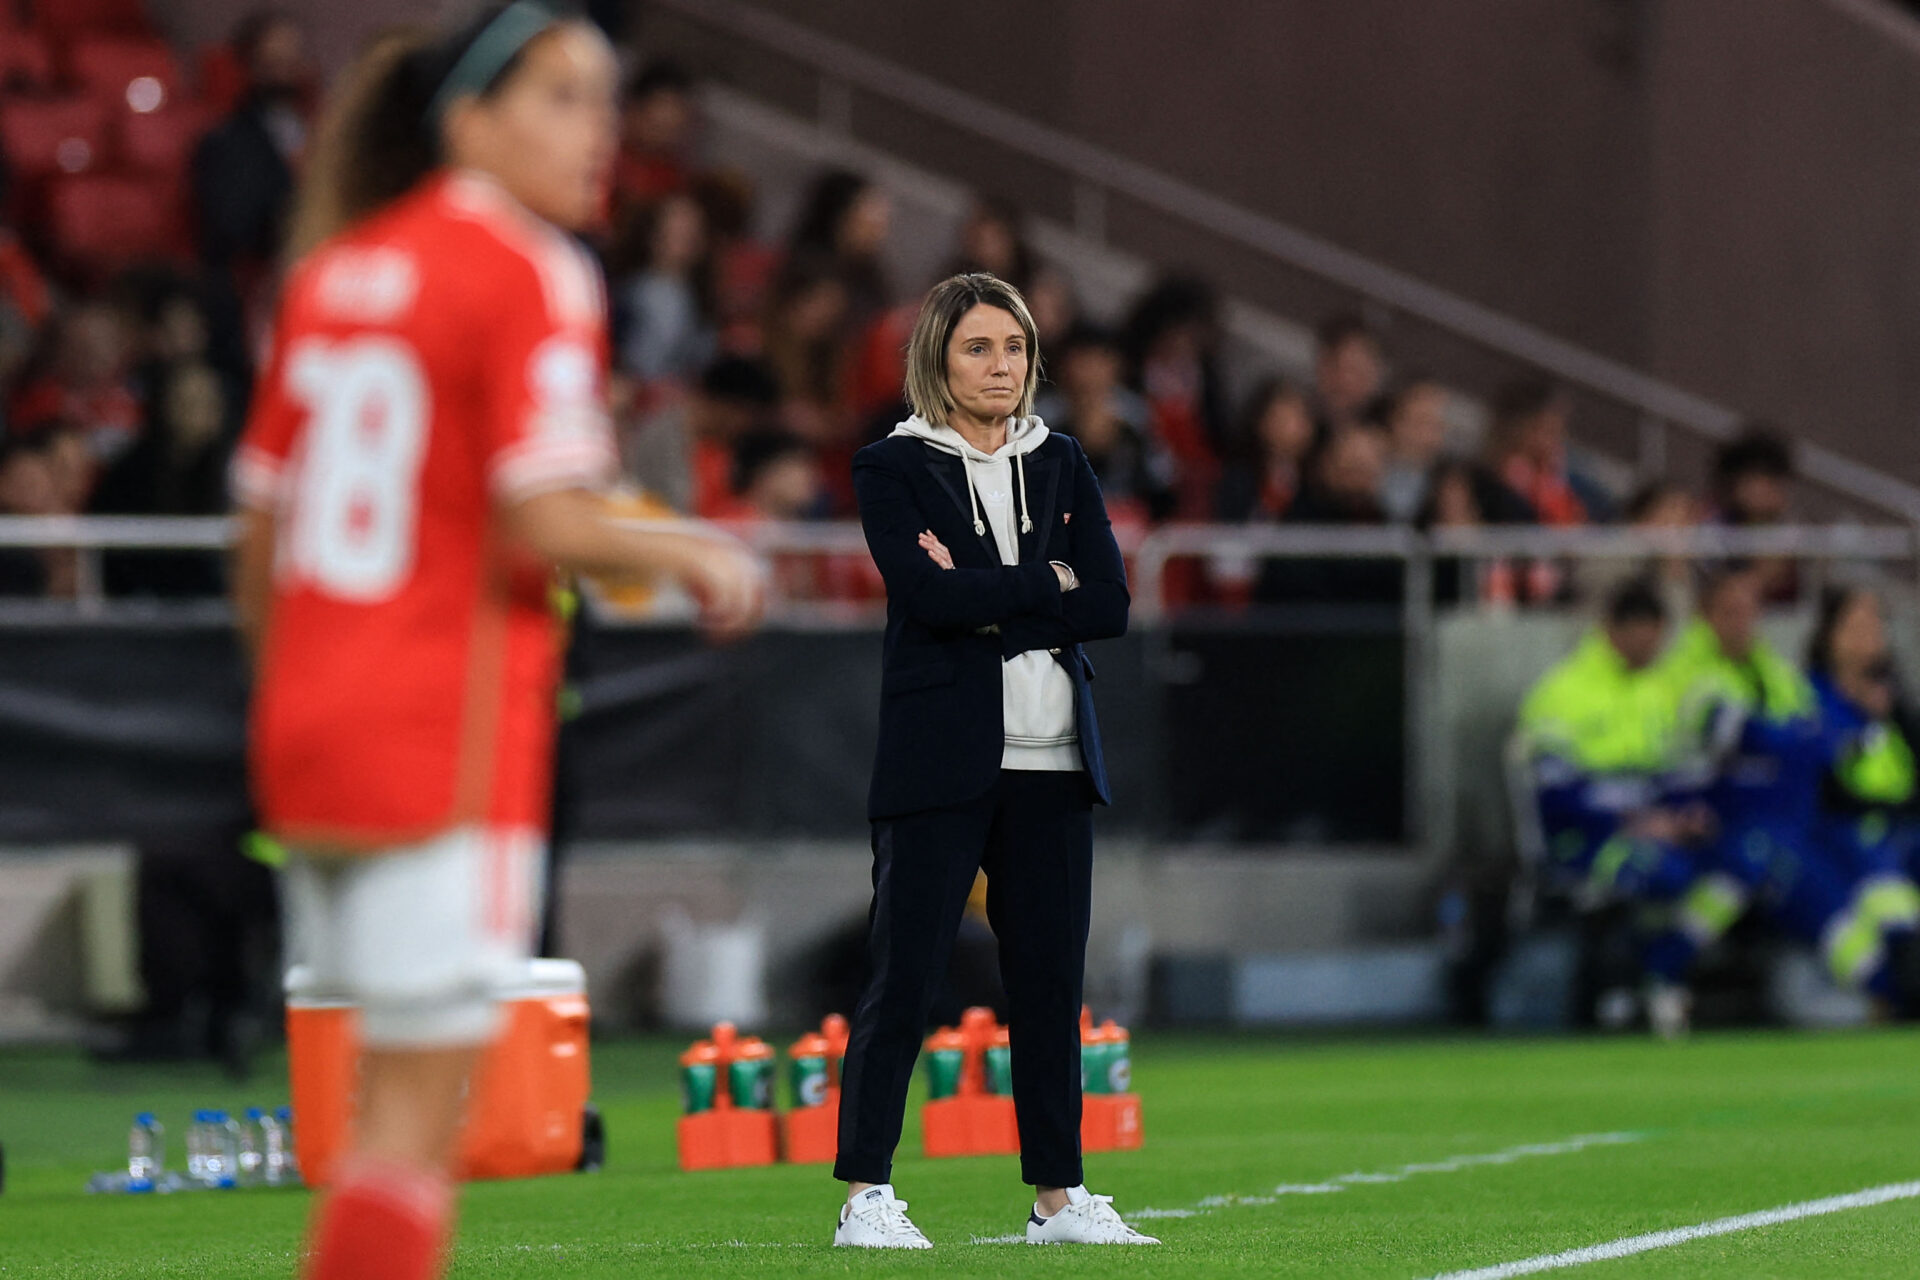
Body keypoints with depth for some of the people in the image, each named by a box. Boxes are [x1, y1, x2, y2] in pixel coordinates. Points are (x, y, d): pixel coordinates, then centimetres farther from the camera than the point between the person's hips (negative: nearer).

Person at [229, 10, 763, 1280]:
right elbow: (544, 527, -17)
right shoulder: (535, 275, -9)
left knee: (398, 1102, 16)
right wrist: (692, 551, 0)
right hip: (449, 744, -8)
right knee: (418, 1112, -5)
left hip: (308, 737, 8)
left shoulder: (330, 269, 13)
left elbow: (260, 536, 15)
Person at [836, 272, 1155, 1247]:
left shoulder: (1060, 464, 14)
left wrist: (985, 606, -8)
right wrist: (1046, 584, -7)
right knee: (903, 975, -7)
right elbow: (927, 595, -15)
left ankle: (1059, 1195, 12)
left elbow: (1110, 603, 2)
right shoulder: (893, 469, 1)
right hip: (938, 758, -4)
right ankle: (866, 1195, -4)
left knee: (1050, 977, 5)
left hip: (1051, 762, 4)